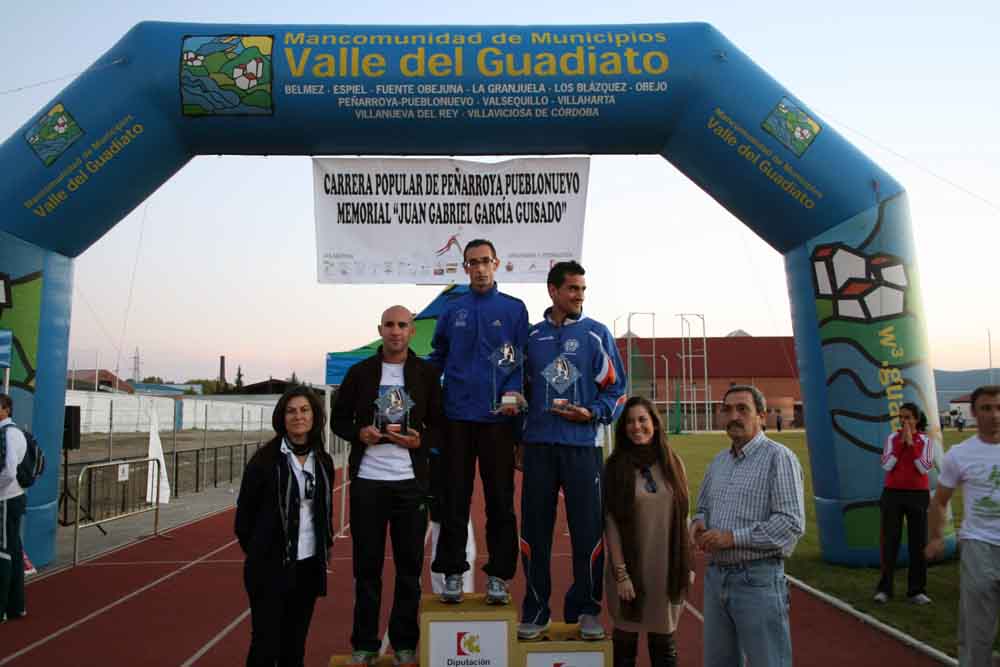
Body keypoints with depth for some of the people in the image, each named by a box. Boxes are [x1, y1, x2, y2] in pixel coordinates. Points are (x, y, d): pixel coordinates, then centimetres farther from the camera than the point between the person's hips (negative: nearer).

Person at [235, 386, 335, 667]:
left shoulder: (323, 462, 6)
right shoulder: (265, 459, -10)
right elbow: (245, 510, -3)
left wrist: (326, 545, 11)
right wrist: (254, 551, 4)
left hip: (309, 565, 5)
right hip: (270, 565, -4)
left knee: (295, 643, 14)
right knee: (266, 643, -1)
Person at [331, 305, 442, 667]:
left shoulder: (427, 373, 4)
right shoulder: (359, 371, 5)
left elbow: (441, 423, 7)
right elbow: (338, 419, 8)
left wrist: (421, 440, -13)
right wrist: (359, 433, -12)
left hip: (411, 482, 0)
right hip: (367, 481, 0)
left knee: (409, 565, 7)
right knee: (367, 565, 7)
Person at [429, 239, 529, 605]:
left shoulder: (514, 308, 5)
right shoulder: (452, 310, 10)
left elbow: (522, 358, 2)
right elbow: (437, 358, 15)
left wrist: (513, 393, -15)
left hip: (497, 417, -1)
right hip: (456, 416, 2)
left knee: (500, 498, 4)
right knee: (454, 498, 6)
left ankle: (498, 574, 15)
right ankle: (452, 571, 17)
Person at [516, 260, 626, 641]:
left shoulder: (596, 334, 5)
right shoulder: (532, 337, 11)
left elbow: (616, 388, 4)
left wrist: (592, 413, -13)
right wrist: (517, 440, 13)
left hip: (583, 445, -2)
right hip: (538, 445, 2)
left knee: (587, 528, 2)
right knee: (535, 528, 6)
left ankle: (586, 609, 18)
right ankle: (536, 610, 18)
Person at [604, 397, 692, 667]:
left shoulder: (672, 462, 3)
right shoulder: (616, 466, -6)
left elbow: (683, 516, 8)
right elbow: (611, 524, -8)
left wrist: (688, 564, 6)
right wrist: (620, 573, -12)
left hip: (668, 568, 2)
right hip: (631, 567, -2)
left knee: (664, 643, 11)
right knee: (626, 638, 8)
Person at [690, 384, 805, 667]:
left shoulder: (778, 457, -10)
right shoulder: (719, 461, 13)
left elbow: (792, 523, -18)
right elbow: (703, 507, 23)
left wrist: (733, 537, -20)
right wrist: (699, 523, -1)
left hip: (757, 580, -7)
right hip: (715, 577, 7)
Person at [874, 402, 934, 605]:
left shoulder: (926, 441, -1)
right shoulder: (892, 438, 2)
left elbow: (924, 468, -12)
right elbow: (886, 466, -8)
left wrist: (911, 443, -14)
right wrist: (900, 442, -11)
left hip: (918, 495, 0)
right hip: (893, 494, 1)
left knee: (918, 542, 4)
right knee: (890, 541, 3)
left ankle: (916, 590, 15)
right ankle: (884, 588, 12)